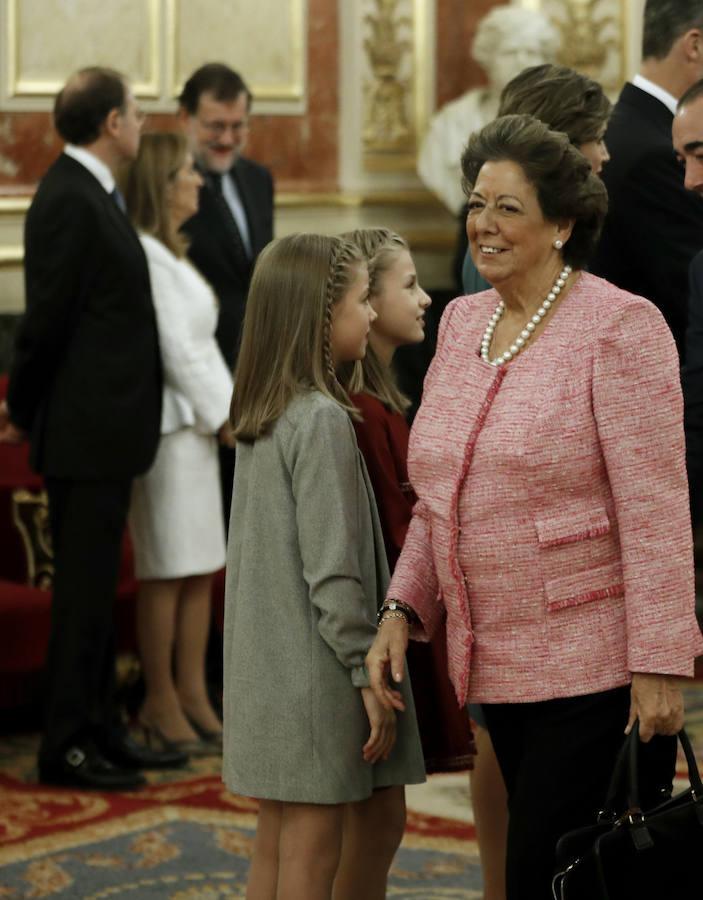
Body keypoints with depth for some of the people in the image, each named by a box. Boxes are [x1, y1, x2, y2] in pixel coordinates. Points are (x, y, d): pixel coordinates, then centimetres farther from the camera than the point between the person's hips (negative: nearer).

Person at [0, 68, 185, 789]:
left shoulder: (90, 195, 14)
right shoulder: (69, 201, -17)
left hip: (105, 430, 10)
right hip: (87, 431, -10)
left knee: (93, 587, 15)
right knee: (83, 588, -4)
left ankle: (98, 729, 23)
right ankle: (65, 748, 2)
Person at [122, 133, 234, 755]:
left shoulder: (169, 253, 18)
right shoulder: (145, 256, -13)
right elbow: (175, 350, -15)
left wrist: (228, 411, 8)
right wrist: (222, 417, -9)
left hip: (199, 423, 10)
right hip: (170, 424, -10)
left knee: (201, 569, 9)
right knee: (168, 571, -4)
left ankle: (193, 697, 14)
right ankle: (161, 703, 2)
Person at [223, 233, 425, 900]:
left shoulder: (259, 417, 10)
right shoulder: (322, 419, -17)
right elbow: (332, 570, -19)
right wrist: (367, 672, -13)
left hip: (268, 666, 9)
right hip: (314, 673, -9)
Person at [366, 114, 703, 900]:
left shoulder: (619, 327, -11)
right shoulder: (463, 321, 10)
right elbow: (438, 499, 17)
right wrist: (403, 610, 6)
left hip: (595, 666, -7)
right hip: (496, 665, 7)